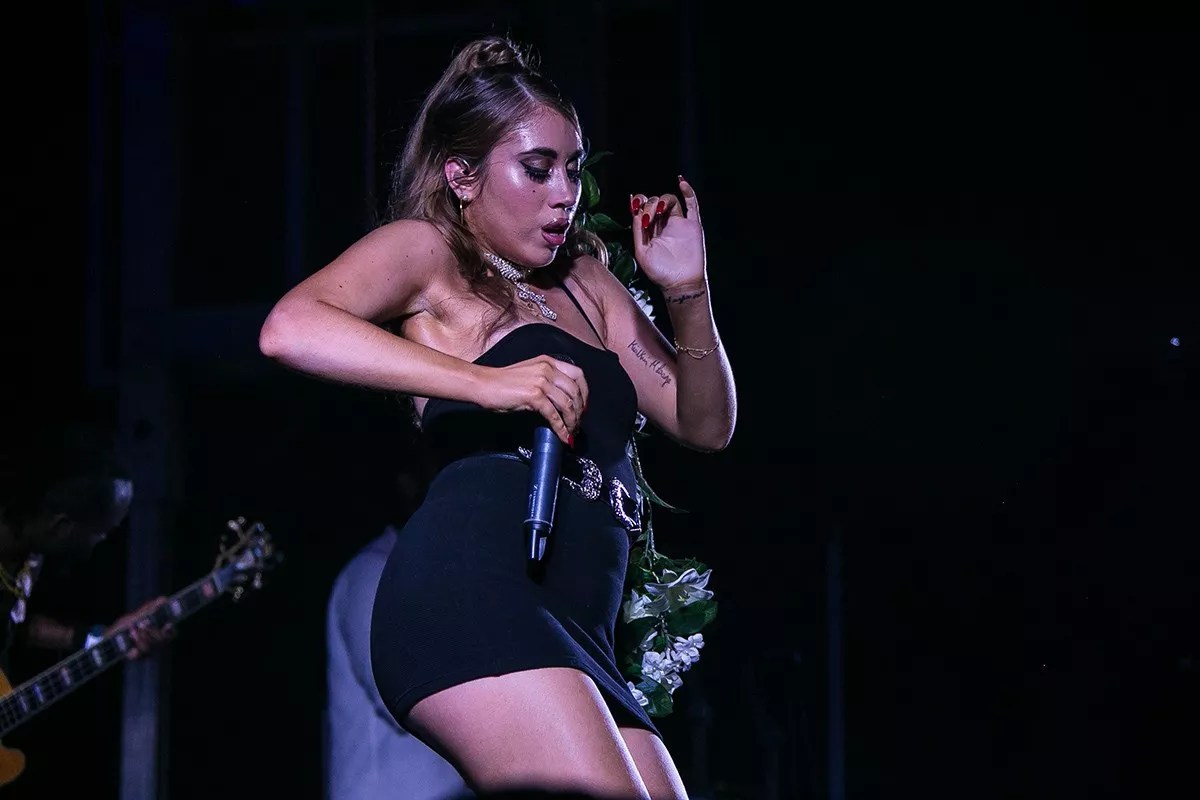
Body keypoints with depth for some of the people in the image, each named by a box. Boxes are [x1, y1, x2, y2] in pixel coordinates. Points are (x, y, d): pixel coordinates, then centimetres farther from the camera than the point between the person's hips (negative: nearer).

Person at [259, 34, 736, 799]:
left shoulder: (587, 282, 30)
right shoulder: (427, 251, 9)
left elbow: (706, 425, 25)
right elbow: (291, 328, -13)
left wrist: (688, 292, 8)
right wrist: (486, 381, -21)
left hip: (574, 637, 9)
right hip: (473, 594, -9)